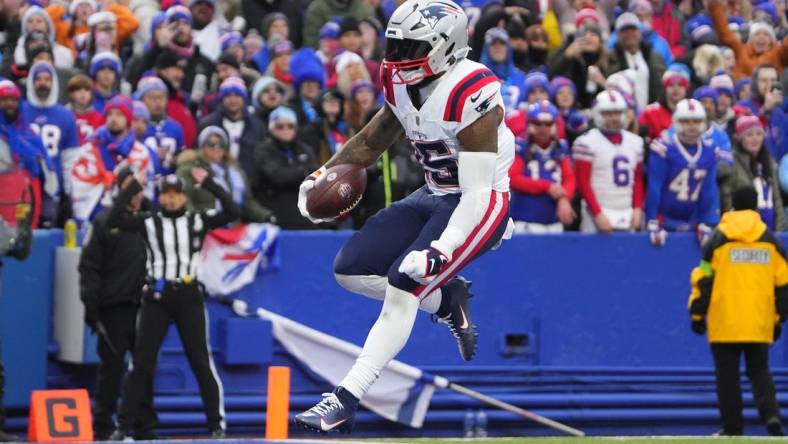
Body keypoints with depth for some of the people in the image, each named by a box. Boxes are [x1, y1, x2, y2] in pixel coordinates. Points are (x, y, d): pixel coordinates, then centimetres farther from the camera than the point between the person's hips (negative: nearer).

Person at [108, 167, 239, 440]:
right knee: (141, 363, 0)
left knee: (201, 363, 3)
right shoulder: (148, 222, 2)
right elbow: (113, 220, -9)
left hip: (189, 297, 0)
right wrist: (134, 187, -10)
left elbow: (232, 213, -7)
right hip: (156, 297, 0)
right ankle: (124, 426, 4)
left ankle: (216, 425, 9)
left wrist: (208, 183, -9)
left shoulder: (198, 221, 3)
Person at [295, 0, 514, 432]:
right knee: (350, 270, 2)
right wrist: (323, 176, 3)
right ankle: (447, 301, 16)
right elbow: (371, 141, 17)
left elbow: (477, 194, -28)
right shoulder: (404, 87, -2)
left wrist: (439, 252, -38)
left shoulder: (470, 94, -26)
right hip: (433, 197, 9)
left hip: (480, 205, -9)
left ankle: (344, 402, -20)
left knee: (402, 286, -22)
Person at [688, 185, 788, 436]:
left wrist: (697, 314, 5)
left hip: (725, 322, -2)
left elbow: (704, 280, -3)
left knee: (727, 375, 5)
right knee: (760, 372, 12)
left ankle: (732, 428, 3)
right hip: (760, 323, 2)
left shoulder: (719, 238, -2)